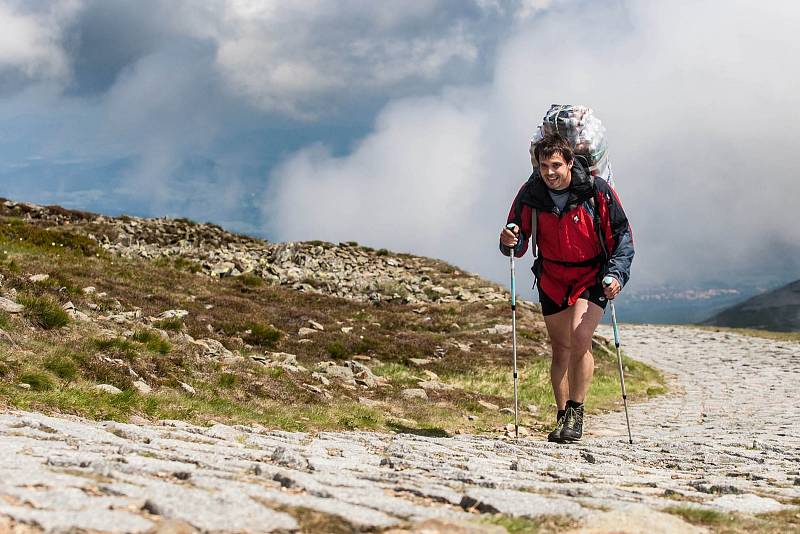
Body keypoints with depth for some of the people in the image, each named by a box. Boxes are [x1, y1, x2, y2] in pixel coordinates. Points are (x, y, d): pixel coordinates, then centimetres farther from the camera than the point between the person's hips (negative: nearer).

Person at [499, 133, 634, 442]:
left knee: (580, 338, -21)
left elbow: (622, 234, -6)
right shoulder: (530, 194, -10)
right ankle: (562, 417, 20)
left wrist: (617, 273, -18)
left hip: (592, 276, -3)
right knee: (561, 349, 8)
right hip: (552, 279, 3)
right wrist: (509, 241, -24)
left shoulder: (597, 191, -16)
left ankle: (576, 412, -8)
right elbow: (517, 246, -1)